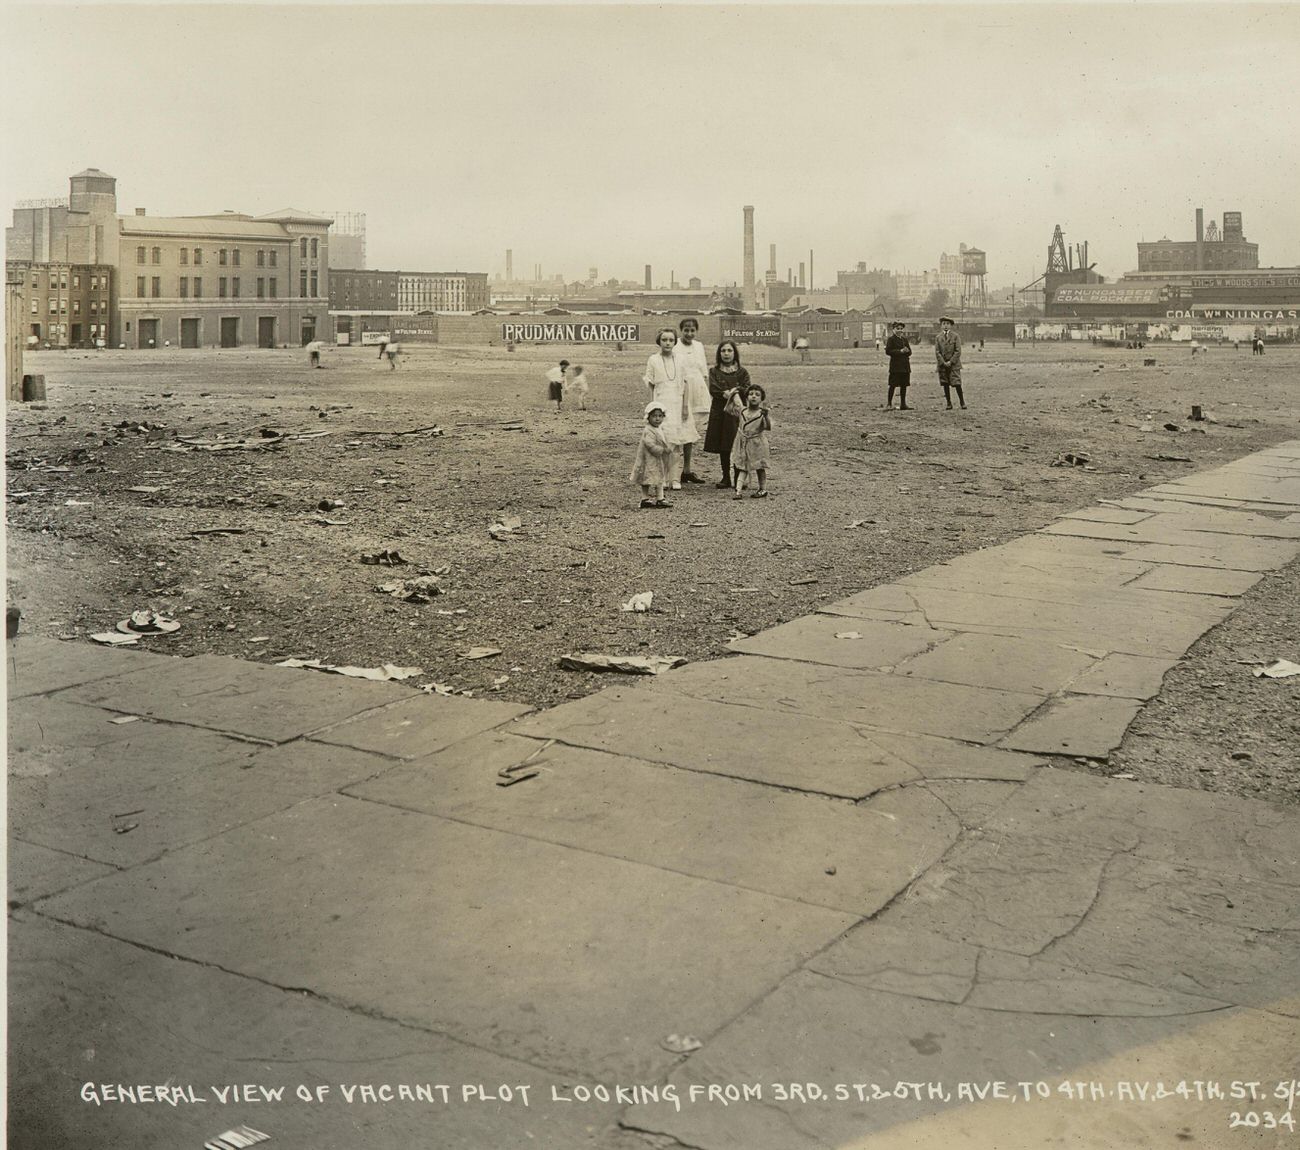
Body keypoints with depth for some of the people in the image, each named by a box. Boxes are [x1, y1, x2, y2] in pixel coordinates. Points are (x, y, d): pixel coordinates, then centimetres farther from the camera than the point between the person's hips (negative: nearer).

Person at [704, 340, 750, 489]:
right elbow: (713, 390, -5)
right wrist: (732, 394, -13)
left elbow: (746, 391, -4)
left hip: (737, 413, -1)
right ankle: (726, 477, 11)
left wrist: (727, 392, -14)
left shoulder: (742, 372, 8)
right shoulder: (714, 371, 9)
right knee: (723, 447, 3)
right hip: (719, 413, 2)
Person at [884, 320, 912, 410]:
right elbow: (888, 351, -13)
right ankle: (889, 403, 2)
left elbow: (910, 352, 15)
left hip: (905, 365, 6)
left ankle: (903, 404, 12)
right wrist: (900, 351, -17)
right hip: (895, 366, -6)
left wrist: (906, 351, -9)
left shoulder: (904, 339, 15)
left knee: (904, 385, 7)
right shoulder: (891, 339, -4)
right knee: (893, 385, -5)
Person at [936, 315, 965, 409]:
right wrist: (943, 362, -8)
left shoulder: (955, 336, 2)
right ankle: (948, 404, 9)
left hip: (954, 364, -3)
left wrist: (951, 362, -12)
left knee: (957, 384, -8)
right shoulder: (938, 337, 10)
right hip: (942, 365, 3)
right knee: (945, 385, 3)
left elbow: (958, 351, -3)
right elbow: (937, 352, 4)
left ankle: (962, 402, 1)